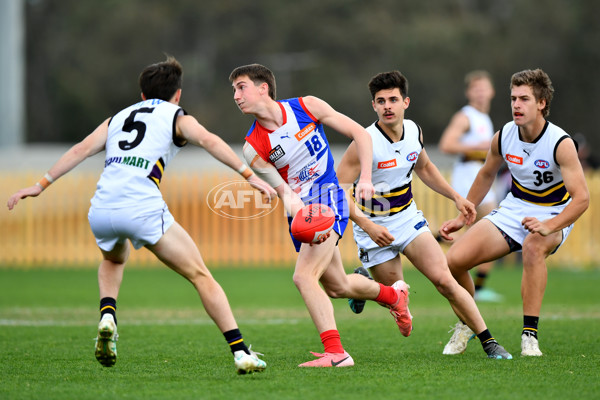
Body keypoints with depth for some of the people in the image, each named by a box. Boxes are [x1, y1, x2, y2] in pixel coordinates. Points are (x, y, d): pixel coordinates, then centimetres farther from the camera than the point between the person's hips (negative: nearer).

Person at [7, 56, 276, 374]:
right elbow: (208, 140, -3)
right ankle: (241, 353, -6)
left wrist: (41, 185, 17)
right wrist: (250, 175, -8)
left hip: (101, 212, 4)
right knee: (201, 276, 4)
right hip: (143, 210, -4)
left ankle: (107, 316, 11)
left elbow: (82, 149, 17)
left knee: (114, 260, 38)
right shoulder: (177, 118, 16)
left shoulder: (118, 118, 28)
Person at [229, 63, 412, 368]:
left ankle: (335, 353, -24)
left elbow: (359, 133, -3)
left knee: (304, 276, -23)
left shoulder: (307, 107, -11)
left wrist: (365, 179, -13)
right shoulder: (253, 148, -8)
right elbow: (283, 190, -12)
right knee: (337, 286, 17)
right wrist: (294, 206, -34)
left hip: (327, 197, -5)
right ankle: (393, 294, 46)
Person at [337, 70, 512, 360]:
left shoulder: (413, 131, -5)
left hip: (408, 217, 4)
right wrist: (367, 226, -32)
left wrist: (456, 197, 13)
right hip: (373, 225, -4)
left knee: (443, 279, -12)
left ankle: (488, 341, -6)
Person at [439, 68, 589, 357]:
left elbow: (581, 198, -27)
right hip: (512, 211, 5)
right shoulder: (503, 137, -6)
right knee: (454, 260, -13)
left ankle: (529, 336, -37)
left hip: (553, 216, -5)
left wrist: (548, 227, -42)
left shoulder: (560, 143, -22)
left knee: (533, 246, -42)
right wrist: (462, 217, 13)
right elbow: (486, 174, 15)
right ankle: (466, 326, 16)